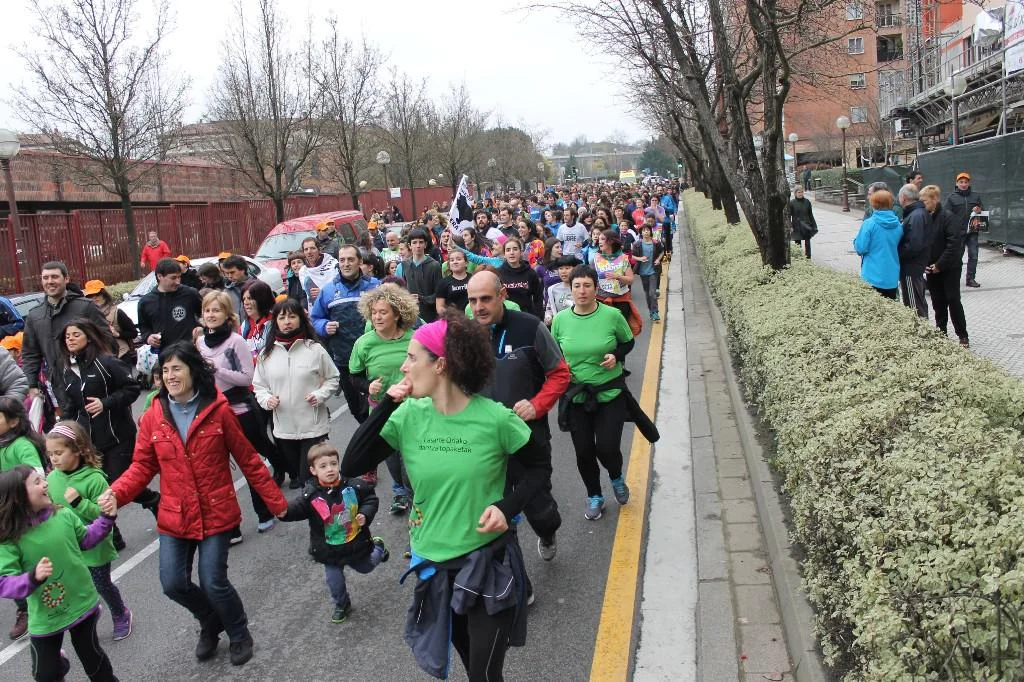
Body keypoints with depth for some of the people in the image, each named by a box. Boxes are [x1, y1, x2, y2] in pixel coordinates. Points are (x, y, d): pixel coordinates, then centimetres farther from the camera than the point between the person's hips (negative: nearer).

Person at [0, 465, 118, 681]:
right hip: (45, 618, -2)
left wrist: (106, 517, -1)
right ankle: (58, 663, 48)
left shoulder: (63, 514, -8)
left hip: (83, 603, 2)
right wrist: (33, 578, -40)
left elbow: (85, 540, 10)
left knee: (91, 654, 17)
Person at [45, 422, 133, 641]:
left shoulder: (94, 478, -21)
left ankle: (121, 616, 40)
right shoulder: (52, 478, -7)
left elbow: (105, 514, -21)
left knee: (102, 585, 14)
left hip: (94, 546, -4)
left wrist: (79, 502, -31)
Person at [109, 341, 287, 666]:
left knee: (213, 583, -5)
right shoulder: (153, 417, -2)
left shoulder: (218, 410, -9)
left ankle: (239, 634, 27)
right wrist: (114, 494, -17)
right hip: (174, 517, 3)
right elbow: (142, 467, 2)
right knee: (173, 584, 2)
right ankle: (210, 623, 36)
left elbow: (248, 459, -3)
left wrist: (275, 501, -1)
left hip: (216, 514, -3)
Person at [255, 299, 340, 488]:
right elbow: (258, 385, 10)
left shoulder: (315, 349, -5)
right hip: (283, 428, 3)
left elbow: (333, 378, 5)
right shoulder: (266, 354, 3)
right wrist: (266, 399, -9)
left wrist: (320, 395, -11)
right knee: (294, 472, 19)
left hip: (313, 427, -3)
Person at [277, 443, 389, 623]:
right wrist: (284, 511, -47)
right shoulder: (311, 495, -18)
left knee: (366, 567, 25)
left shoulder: (354, 485, -18)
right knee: (334, 580, 11)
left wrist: (365, 515, -20)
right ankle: (342, 605, 41)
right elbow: (296, 509, -26)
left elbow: (370, 498, -5)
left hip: (356, 542, 0)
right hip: (330, 550, 0)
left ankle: (378, 548, 57)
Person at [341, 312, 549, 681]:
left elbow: (537, 467, -3)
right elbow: (350, 466, -14)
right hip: (432, 561, 4)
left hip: (489, 559, -4)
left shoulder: (495, 418, -18)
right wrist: (386, 404, -20)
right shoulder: (408, 416, -8)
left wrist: (507, 507, -20)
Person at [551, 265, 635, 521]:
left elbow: (628, 342, 5)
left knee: (607, 448, -6)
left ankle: (617, 478, 31)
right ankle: (594, 497, 34)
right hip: (576, 395, 2)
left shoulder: (612, 315, -11)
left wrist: (616, 356, -14)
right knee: (583, 452, 8)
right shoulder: (560, 320, -6)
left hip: (610, 393, -2)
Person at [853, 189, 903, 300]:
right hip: (892, 277, 4)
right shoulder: (898, 225, 2)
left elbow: (860, 248, -13)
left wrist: (856, 241, 6)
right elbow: (900, 247, 13)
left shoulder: (869, 224, -13)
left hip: (873, 276, -4)